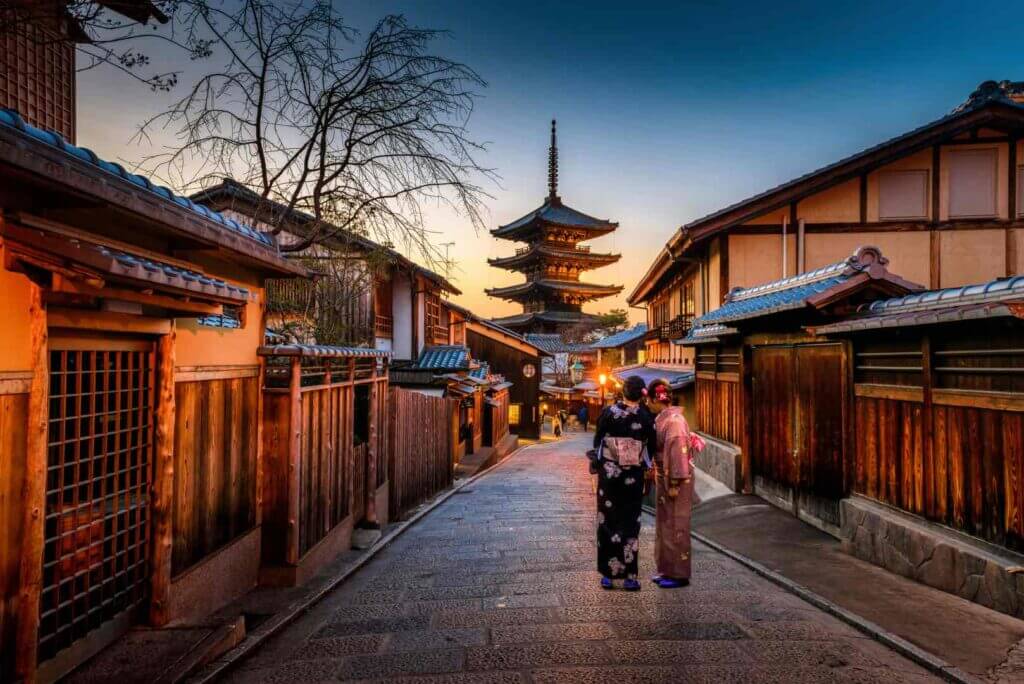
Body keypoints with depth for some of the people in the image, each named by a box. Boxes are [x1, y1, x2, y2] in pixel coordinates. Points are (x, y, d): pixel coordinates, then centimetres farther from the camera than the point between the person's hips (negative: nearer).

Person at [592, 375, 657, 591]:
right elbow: (652, 448, 0)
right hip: (634, 476, 0)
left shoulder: (608, 412, -8)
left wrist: (598, 464, 10)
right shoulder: (646, 417, -8)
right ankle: (629, 576, 11)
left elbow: (597, 441, -3)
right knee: (630, 523, 9)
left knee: (607, 521, 10)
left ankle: (608, 574, 14)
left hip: (608, 473, 0)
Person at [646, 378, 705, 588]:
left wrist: (675, 484, -20)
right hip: (664, 478, 9)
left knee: (676, 525, 0)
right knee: (664, 523, 15)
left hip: (676, 480, -9)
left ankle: (679, 574, 10)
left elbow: (679, 452, -21)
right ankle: (667, 569, 26)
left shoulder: (674, 420, -18)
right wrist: (661, 481, 17)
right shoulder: (662, 419, 10)